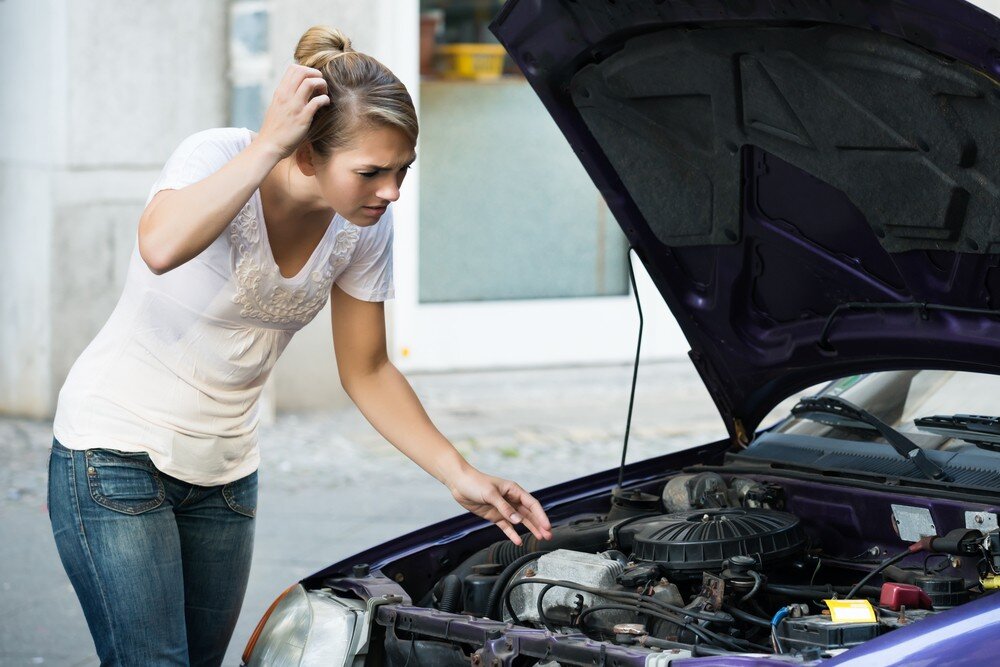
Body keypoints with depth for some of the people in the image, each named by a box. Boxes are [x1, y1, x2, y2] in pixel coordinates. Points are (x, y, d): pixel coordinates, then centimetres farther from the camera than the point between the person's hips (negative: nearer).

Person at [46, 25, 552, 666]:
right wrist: (268, 144, -40)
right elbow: (162, 247, -46)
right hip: (116, 454, -6)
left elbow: (367, 372, 5)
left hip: (224, 470, 6)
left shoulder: (366, 228, -6)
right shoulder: (218, 158, -23)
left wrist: (461, 475, -3)